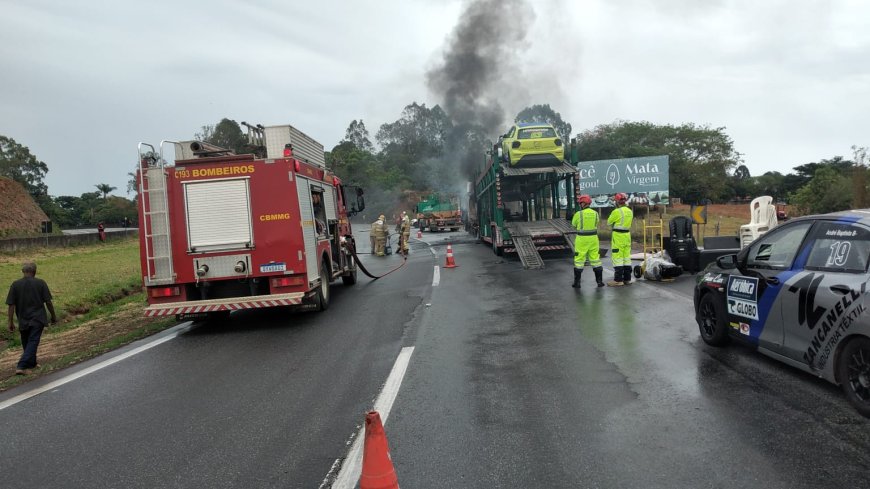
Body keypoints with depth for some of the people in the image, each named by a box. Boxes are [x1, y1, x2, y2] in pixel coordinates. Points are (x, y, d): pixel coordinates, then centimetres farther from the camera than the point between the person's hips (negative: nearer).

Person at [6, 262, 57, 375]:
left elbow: (11, 305, -3)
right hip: (38, 319, -2)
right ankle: (21, 366, -13)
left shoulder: (15, 285, -3)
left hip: (23, 320, 2)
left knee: (26, 343, 19)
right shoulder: (41, 283, -7)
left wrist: (11, 322, 2)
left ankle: (31, 363, 33)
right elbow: (48, 302, -5)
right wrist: (53, 316, 7)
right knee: (32, 342, -1)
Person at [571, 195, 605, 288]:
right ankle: (600, 281, 13)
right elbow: (596, 224, 12)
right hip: (593, 238, 3)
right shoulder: (595, 213, 0)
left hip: (582, 239, -3)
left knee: (579, 260, 5)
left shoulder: (578, 214, -12)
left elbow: (573, 225, 4)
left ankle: (577, 282, 7)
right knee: (595, 259, 11)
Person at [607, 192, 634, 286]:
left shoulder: (617, 211, -16)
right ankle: (627, 279, 18)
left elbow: (609, 222, -4)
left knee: (617, 257, -4)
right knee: (626, 257, 12)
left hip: (618, 236, -8)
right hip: (627, 235, 8)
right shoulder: (630, 211, 8)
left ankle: (618, 280, -4)